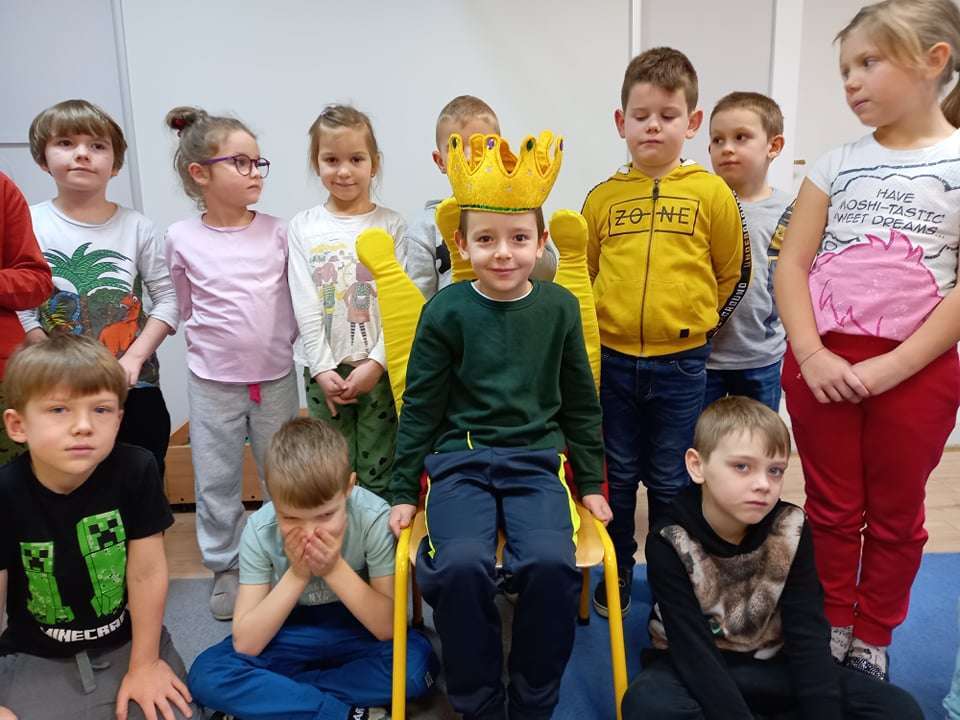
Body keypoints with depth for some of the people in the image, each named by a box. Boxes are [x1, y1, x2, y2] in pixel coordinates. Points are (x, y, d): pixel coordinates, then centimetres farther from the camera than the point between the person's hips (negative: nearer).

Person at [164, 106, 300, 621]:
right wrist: (215, 344, 3)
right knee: (216, 478, 10)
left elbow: (294, 300, 4)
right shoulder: (182, 239, -5)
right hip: (213, 381, 0)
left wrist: (277, 342, 2)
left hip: (276, 376, 1)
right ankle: (225, 566, 28)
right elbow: (186, 306, 6)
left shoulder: (277, 232, -4)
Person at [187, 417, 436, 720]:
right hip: (289, 633, 2)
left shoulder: (373, 518, -25)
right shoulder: (260, 530, -20)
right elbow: (245, 644, -19)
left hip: (355, 630, -1)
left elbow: (390, 627, -22)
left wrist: (335, 568, -32)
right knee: (206, 675, -22)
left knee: (417, 662, -31)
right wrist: (296, 574, -30)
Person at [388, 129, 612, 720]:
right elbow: (421, 406, 4)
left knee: (551, 563, -25)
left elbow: (580, 402, 12)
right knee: (460, 565, -27)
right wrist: (404, 491, 5)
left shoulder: (559, 307, 4)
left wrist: (591, 482, 13)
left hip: (537, 461, 1)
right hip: (460, 461, -1)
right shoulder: (446, 311, -1)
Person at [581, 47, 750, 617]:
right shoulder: (603, 197, 3)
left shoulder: (711, 194, -3)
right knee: (617, 478, 14)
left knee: (672, 483, 11)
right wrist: (606, 322, 11)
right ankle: (617, 576, 32)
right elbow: (582, 274, 13)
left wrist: (689, 322, 7)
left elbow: (733, 276, 6)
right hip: (612, 360, 2)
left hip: (680, 364, -1)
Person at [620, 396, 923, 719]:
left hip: (770, 662, 4)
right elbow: (695, 651, -24)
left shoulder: (791, 530, -12)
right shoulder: (669, 543, -22)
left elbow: (808, 636, -13)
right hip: (693, 668, -3)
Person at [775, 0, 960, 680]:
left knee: (895, 515, 13)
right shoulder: (836, 163, 5)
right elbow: (791, 265, 0)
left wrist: (890, 368, -16)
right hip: (822, 363, 2)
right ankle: (832, 628, 31)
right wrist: (810, 355, -12)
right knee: (832, 509, 13)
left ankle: (873, 638, 32)